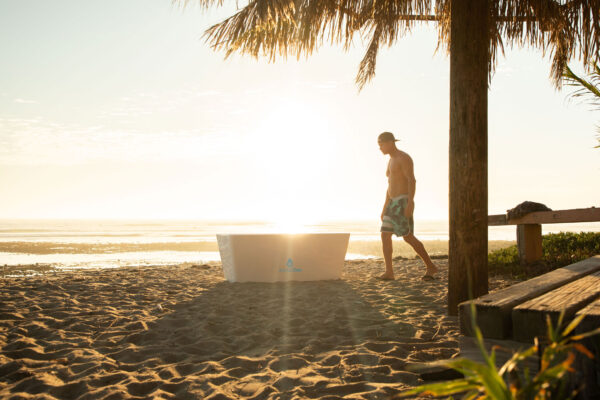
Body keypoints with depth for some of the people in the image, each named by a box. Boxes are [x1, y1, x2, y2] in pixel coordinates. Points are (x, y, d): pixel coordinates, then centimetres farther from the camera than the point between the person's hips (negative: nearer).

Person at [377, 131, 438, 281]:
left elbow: (412, 181, -18)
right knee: (385, 235, -2)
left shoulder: (404, 158, -9)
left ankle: (430, 266, 1)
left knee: (408, 237, -10)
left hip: (404, 203, -9)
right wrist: (385, 208, 21)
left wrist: (410, 203, -27)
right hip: (394, 204, 9)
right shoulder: (392, 161, 21)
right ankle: (389, 272, -4)